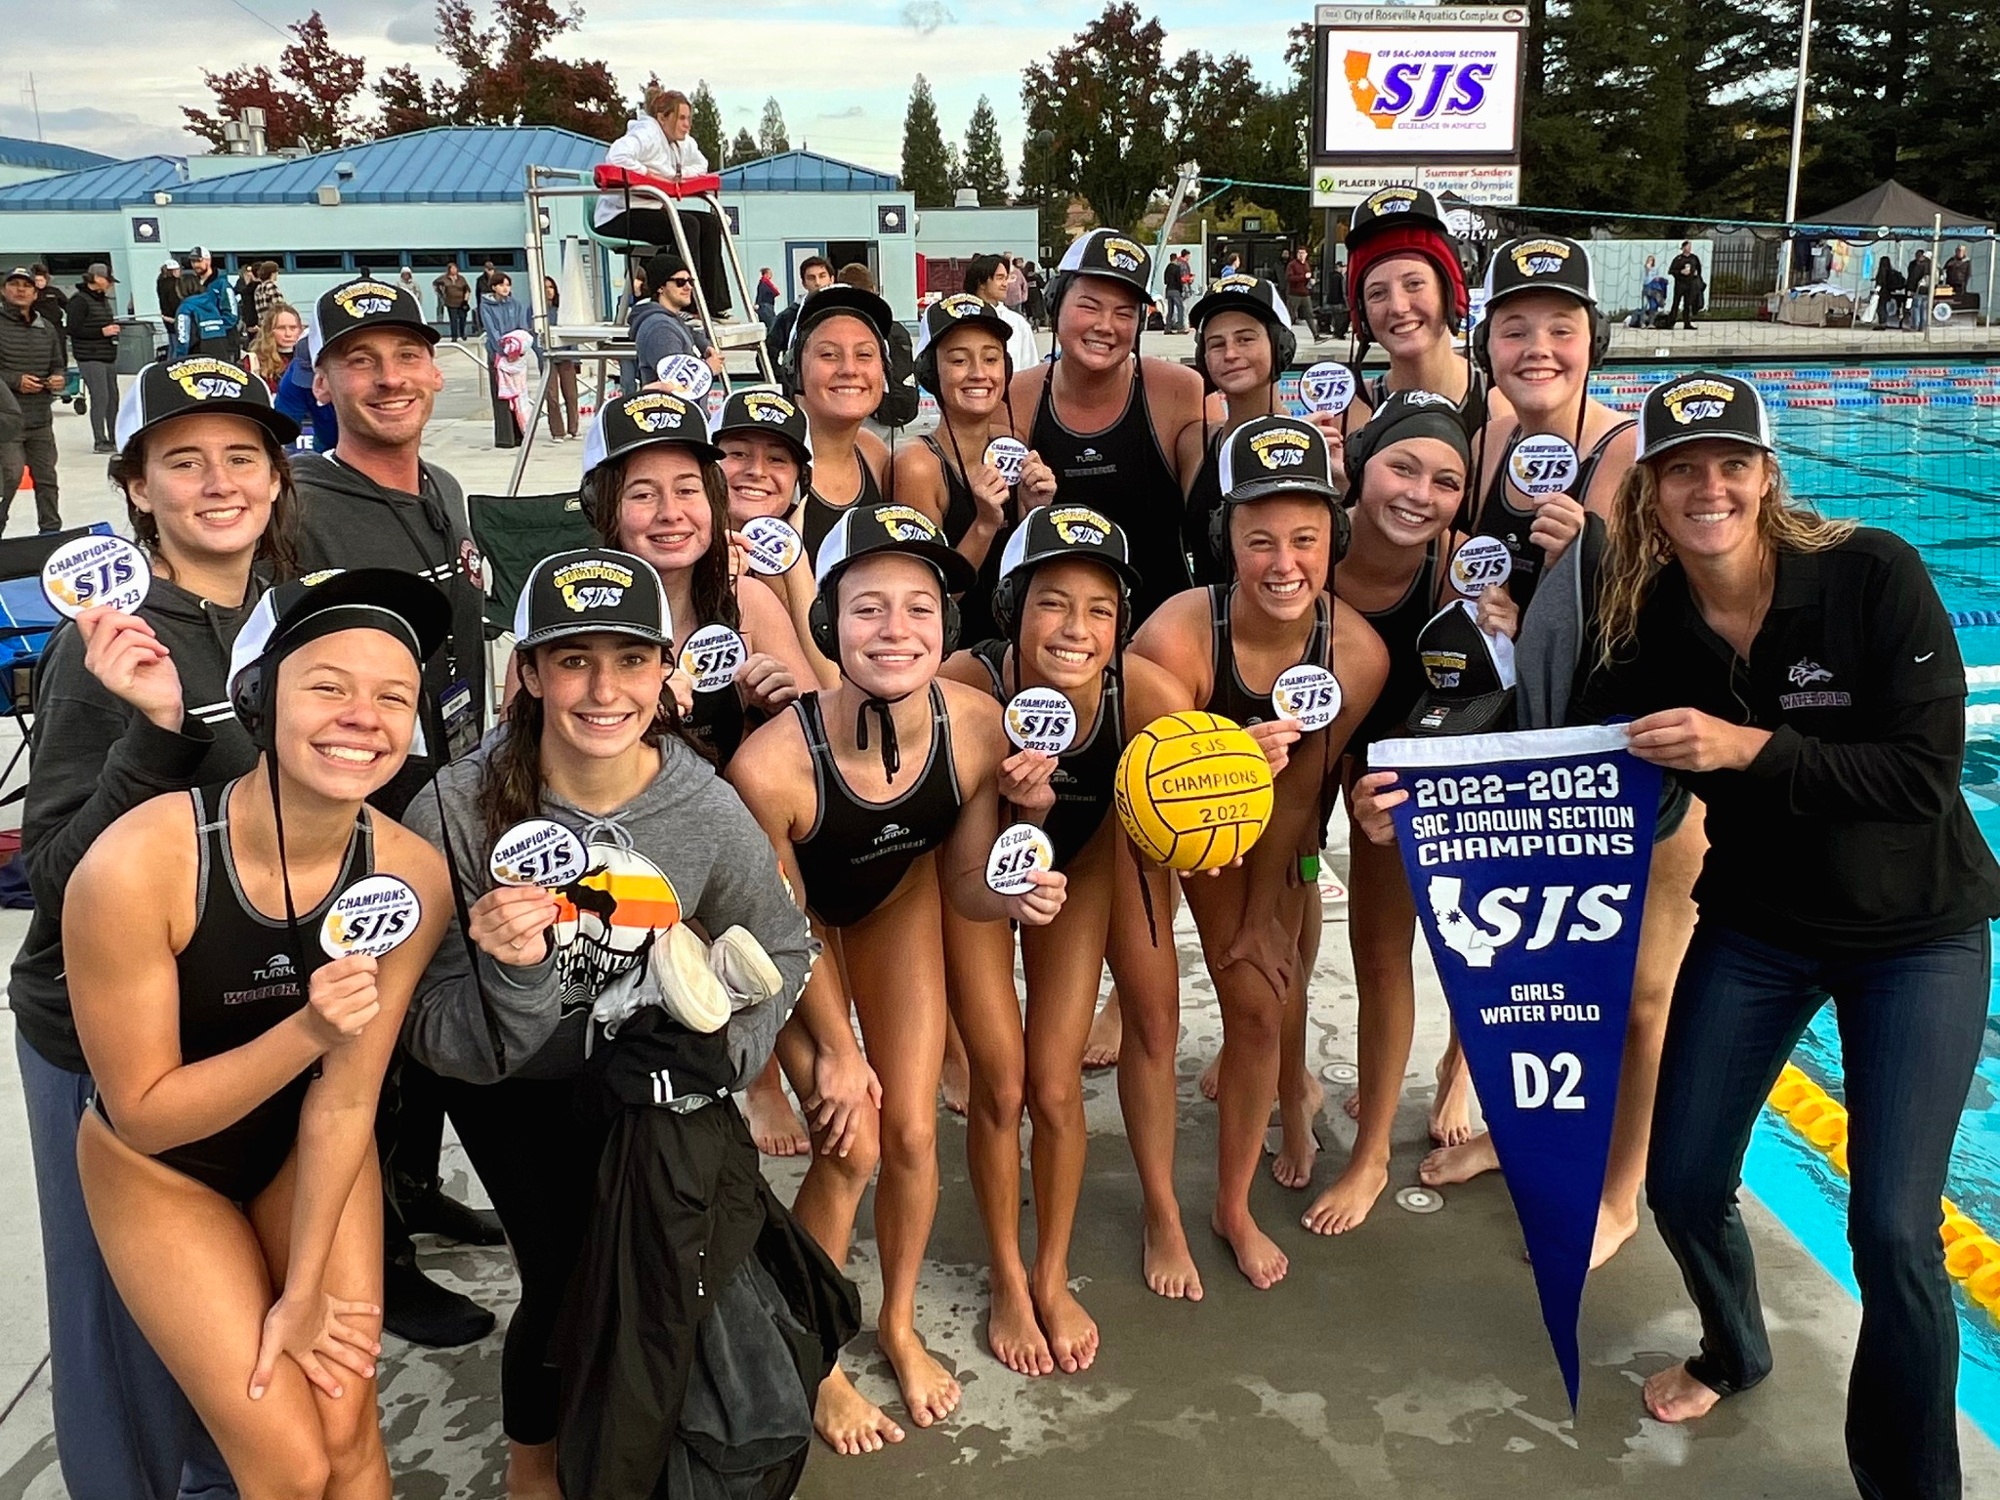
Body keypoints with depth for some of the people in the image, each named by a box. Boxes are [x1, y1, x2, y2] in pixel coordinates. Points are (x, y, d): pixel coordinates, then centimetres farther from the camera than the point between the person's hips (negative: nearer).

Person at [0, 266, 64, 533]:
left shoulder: (46, 328, 12)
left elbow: (58, 365, 20)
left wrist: (59, 378, -2)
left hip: (41, 419, 5)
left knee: (46, 477, 10)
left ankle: (51, 531, 19)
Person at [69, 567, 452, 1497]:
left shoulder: (412, 874, -24)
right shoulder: (135, 863, -32)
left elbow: (346, 1100, -13)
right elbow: (142, 1113, -22)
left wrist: (306, 1289, -9)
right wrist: (307, 1033, -38)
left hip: (311, 1149, 3)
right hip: (158, 1170, -2)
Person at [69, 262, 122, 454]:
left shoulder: (103, 299, 17)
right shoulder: (80, 300, -11)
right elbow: (73, 329, -17)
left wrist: (113, 329, 10)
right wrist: (102, 332, -18)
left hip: (108, 356, 9)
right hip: (90, 357, -9)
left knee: (113, 397, 9)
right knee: (100, 397, -10)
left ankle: (114, 438, 17)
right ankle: (99, 442, -4)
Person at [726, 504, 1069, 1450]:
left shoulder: (979, 727, -31)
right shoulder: (771, 765, -40)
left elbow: (963, 887, -14)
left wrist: (1015, 896, -36)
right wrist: (836, 1048, -10)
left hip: (898, 896, 3)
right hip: (799, 919, -3)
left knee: (912, 1133, 7)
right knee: (848, 1147, -6)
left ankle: (899, 1325, 36)